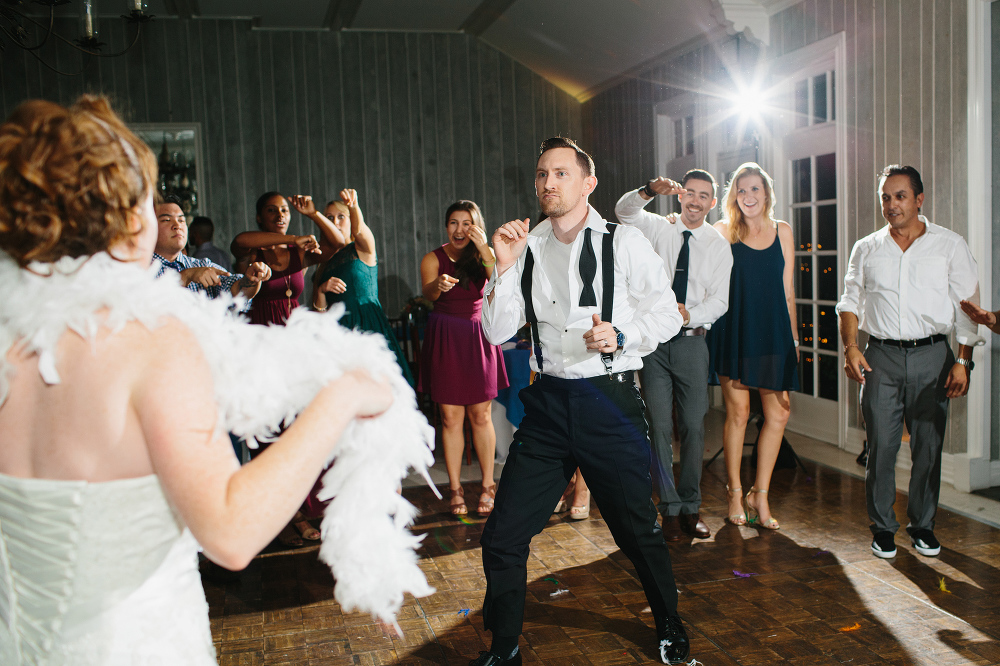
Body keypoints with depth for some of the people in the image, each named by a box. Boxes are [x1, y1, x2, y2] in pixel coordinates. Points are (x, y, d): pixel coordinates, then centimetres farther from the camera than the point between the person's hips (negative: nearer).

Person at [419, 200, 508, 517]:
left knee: (480, 416, 3)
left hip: (478, 337, 1)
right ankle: (455, 489, 9)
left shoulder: (484, 256, 5)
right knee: (451, 417, -1)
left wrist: (484, 250, -21)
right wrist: (438, 286, -37)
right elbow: (428, 294, -15)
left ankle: (488, 486, 15)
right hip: (445, 338, -1)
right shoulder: (433, 258, 1)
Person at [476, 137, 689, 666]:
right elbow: (496, 332, 1)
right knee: (503, 537, 1)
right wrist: (504, 267, -10)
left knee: (638, 530, 11)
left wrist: (621, 336, -16)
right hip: (547, 404, 3)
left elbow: (666, 313, 2)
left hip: (611, 402, -2)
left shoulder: (624, 243, -2)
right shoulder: (526, 247, 6)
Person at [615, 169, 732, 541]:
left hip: (692, 340, 1)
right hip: (654, 340, 0)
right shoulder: (659, 228, 5)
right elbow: (624, 212, -13)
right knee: (659, 426, 0)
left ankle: (690, 507, 16)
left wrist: (689, 314, -21)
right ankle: (670, 510, 10)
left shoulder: (719, 246, 5)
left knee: (694, 427, 3)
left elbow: (719, 300, -2)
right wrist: (650, 191, -31)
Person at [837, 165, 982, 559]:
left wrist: (963, 361, -4)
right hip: (881, 355, 1)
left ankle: (922, 525, 20)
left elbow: (967, 306, 3)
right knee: (881, 445, 0)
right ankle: (882, 527, 13)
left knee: (928, 446, 4)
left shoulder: (950, 245, 5)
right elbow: (850, 303, 12)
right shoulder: (866, 249, 11)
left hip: (932, 354, -1)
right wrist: (851, 347, -3)